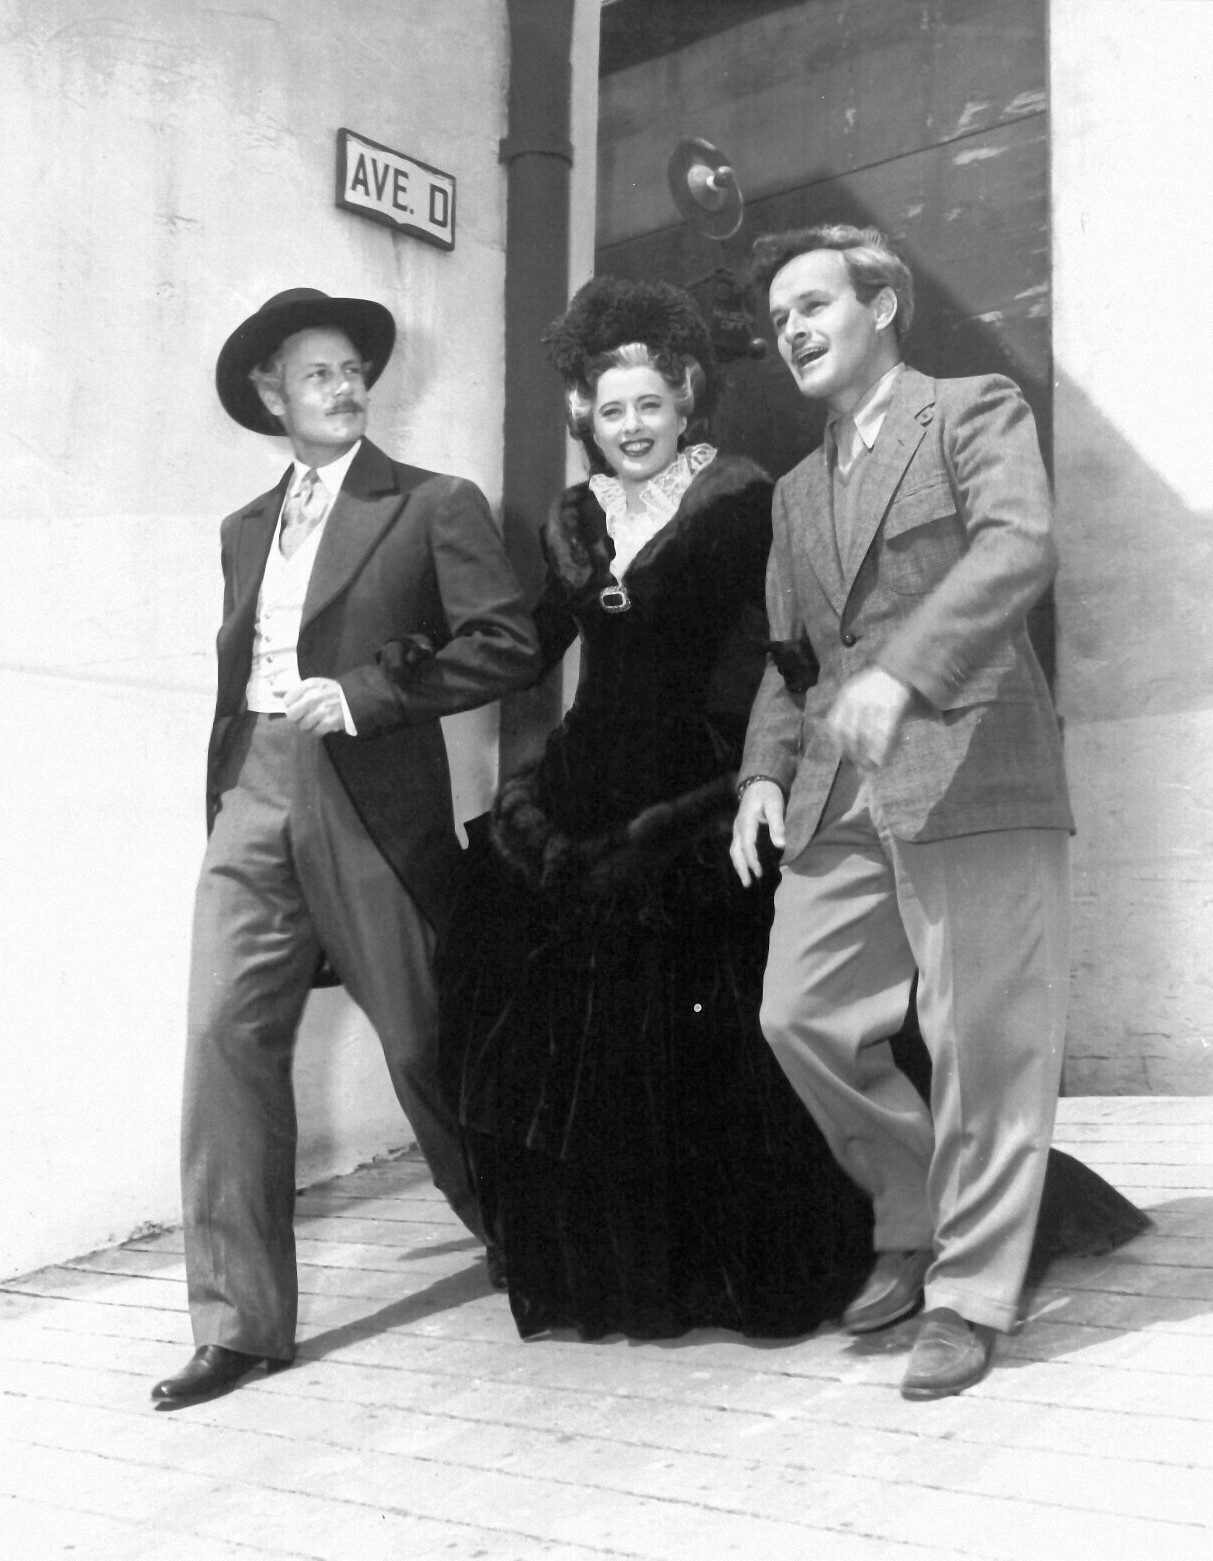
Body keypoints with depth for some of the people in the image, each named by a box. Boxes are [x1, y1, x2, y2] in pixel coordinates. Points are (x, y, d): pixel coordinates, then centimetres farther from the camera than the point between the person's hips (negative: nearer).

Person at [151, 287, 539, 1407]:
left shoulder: (434, 506, 2)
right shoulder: (246, 530, 19)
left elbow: (506, 645, -8)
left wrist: (366, 693, -15)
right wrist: (224, 800, 16)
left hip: (373, 805, -4)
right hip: (254, 800, 5)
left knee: (423, 1042, 4)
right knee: (225, 1032, -7)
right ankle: (239, 1322, -1)